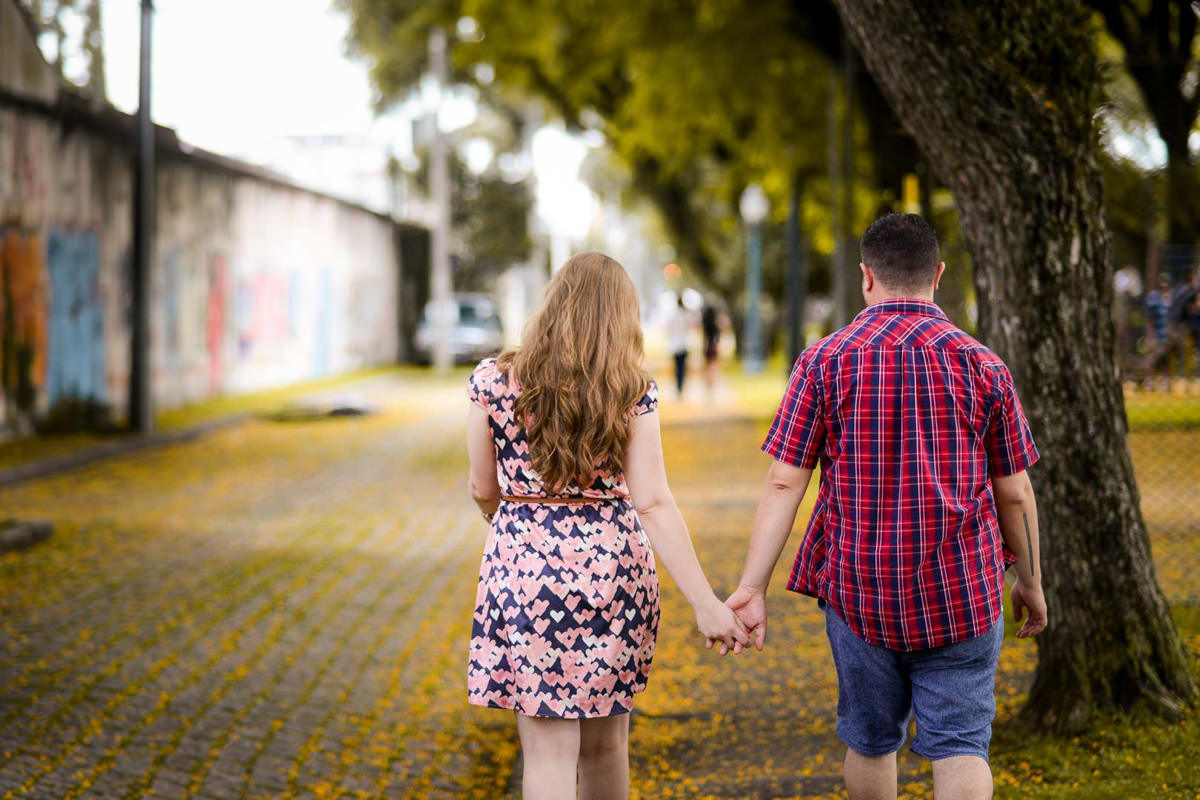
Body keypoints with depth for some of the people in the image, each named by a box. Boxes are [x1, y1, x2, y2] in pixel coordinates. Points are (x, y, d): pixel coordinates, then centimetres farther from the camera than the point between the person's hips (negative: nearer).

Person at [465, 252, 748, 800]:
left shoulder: (494, 381, -4)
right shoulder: (633, 392, -4)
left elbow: (483, 490, 3)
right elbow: (652, 503, -10)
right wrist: (705, 603, -9)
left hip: (524, 568, -1)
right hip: (613, 568, 2)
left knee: (549, 750, 1)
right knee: (605, 742, 18)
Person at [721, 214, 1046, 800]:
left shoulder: (825, 361, -4)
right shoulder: (981, 366, -3)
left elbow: (784, 483, -9)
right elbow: (1014, 493, 3)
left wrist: (751, 587, -9)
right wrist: (1030, 582, 17)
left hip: (859, 591, 1)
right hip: (962, 591, -1)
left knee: (870, 737, 18)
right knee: (959, 742, 2)